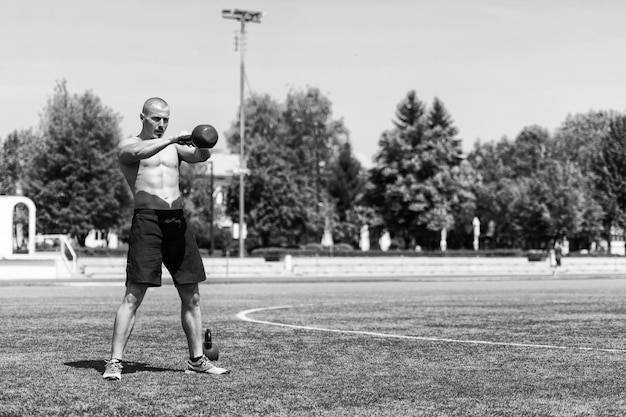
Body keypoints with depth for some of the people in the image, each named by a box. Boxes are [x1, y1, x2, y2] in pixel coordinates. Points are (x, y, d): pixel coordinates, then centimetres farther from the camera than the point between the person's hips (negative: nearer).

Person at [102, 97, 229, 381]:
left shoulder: (175, 147, 19)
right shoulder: (127, 147, 6)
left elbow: (199, 157, 0)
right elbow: (139, 152, -18)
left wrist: (202, 145, -23)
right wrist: (171, 139, -30)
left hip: (177, 220, 5)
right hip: (147, 219, -5)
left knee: (191, 295, 7)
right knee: (133, 294, -11)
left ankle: (197, 360, 17)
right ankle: (114, 362, -9)